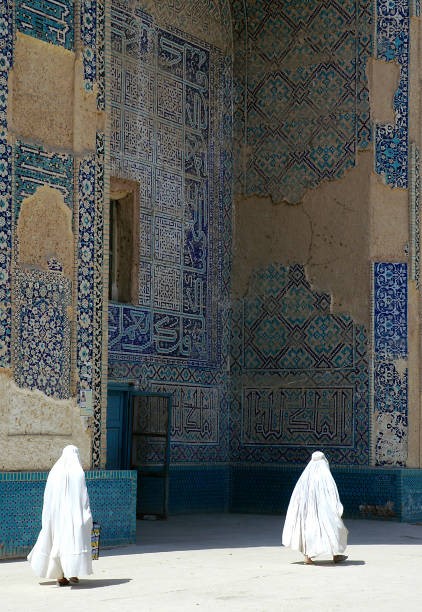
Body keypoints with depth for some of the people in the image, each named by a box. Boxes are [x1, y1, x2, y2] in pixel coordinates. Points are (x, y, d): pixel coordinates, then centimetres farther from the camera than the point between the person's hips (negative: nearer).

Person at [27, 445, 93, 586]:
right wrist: (87, 516, -4)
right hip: (73, 513, -4)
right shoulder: (78, 472, -5)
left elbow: (48, 496, 7)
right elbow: (83, 495, -8)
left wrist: (49, 518, 14)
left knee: (58, 541, 9)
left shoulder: (55, 471, 6)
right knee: (74, 539, 0)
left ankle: (60, 576, 9)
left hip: (56, 511, 4)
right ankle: (72, 572, -11)